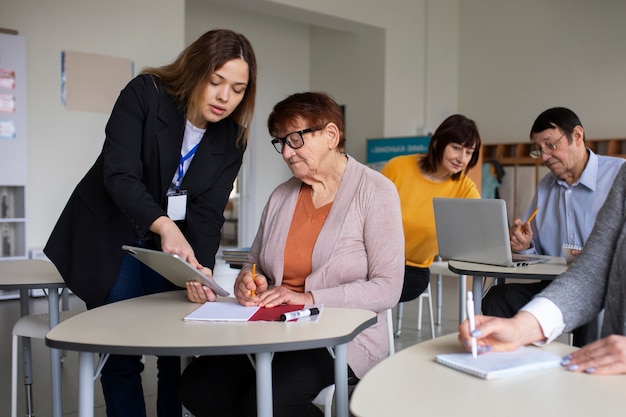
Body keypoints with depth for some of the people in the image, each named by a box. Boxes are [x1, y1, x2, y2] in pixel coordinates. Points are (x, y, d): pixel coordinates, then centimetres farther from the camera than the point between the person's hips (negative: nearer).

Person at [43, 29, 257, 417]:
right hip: (111, 241, -3)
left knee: (180, 354, 4)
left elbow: (208, 212, -12)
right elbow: (119, 174, -25)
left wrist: (201, 268, -29)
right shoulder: (145, 94, -15)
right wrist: (165, 226, -42)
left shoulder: (231, 138, -5)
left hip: (172, 248, 3)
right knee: (122, 357, 0)